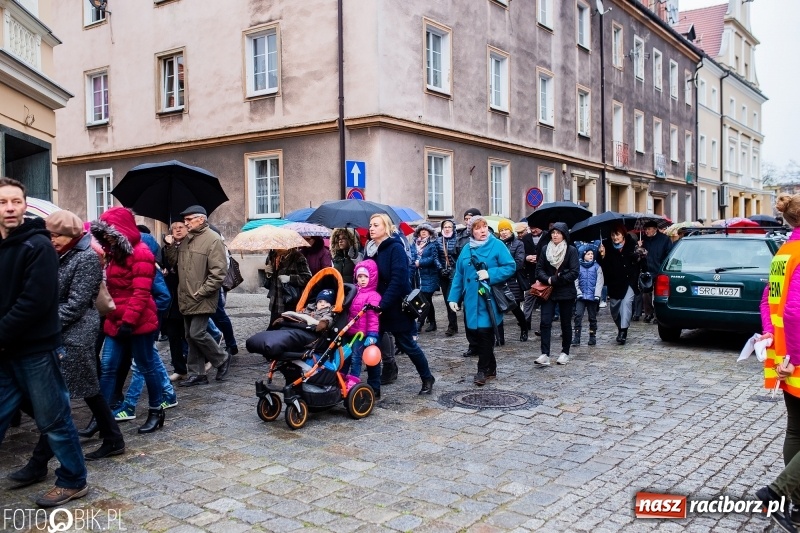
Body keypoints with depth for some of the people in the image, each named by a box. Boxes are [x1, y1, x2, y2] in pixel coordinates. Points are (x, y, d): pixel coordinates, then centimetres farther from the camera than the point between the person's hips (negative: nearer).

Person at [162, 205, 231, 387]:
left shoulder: (213, 239, -12)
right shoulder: (186, 239, 14)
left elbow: (218, 271, -17)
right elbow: (175, 261, 20)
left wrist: (201, 292, -18)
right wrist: (170, 246, 2)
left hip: (202, 299, -8)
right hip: (187, 299, 8)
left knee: (197, 334, -10)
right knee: (190, 337, 11)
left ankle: (222, 359, 13)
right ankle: (197, 374, 20)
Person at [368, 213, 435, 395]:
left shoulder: (396, 248, -13)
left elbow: (398, 280, -22)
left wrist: (383, 304, -28)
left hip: (396, 307, -7)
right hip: (378, 306, 7)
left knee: (406, 344, 4)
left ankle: (427, 378, 24)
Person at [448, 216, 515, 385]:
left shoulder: (497, 245, -5)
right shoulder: (466, 249, 10)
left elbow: (511, 267, -9)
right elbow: (459, 275, 10)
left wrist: (489, 274, -19)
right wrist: (453, 297, 5)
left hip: (489, 300, -5)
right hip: (471, 301, 5)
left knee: (485, 334, -4)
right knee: (473, 335, 9)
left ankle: (483, 370, 12)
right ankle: (490, 368, 25)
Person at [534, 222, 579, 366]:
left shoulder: (571, 250, -5)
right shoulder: (545, 249, 5)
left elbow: (574, 273, -11)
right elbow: (539, 269, 3)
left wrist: (555, 280, -16)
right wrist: (547, 280, -15)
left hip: (566, 293, -2)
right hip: (548, 292, 2)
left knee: (566, 323, 9)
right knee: (545, 322, -8)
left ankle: (565, 353, 22)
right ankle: (545, 354, -9)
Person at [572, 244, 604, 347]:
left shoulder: (597, 267, 0)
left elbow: (599, 282, -3)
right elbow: (576, 282, 0)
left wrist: (597, 295, -11)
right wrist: (579, 293, -10)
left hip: (592, 297, 0)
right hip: (581, 297, 0)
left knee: (592, 317, 9)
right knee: (578, 315, -11)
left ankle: (592, 337, 20)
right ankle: (576, 338, -8)